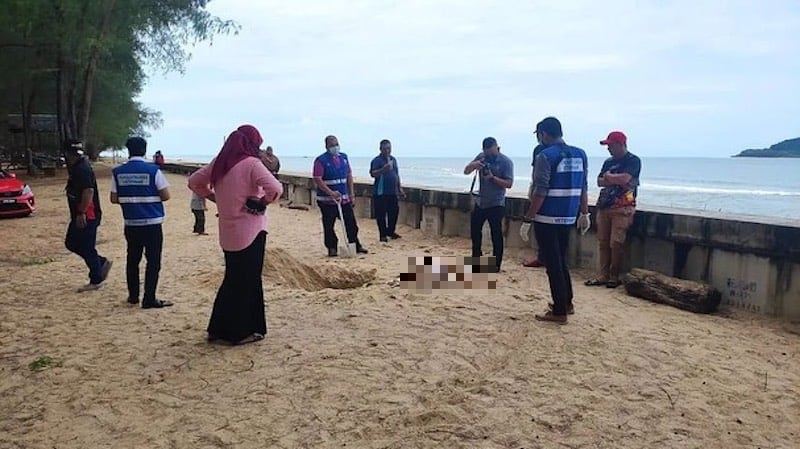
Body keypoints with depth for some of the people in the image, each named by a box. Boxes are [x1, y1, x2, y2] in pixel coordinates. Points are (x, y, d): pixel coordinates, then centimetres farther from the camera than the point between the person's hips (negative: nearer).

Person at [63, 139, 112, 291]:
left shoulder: (82, 169, -19)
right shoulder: (77, 167, 14)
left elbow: (89, 191, -28)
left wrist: (81, 213, -27)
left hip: (86, 217, -11)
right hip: (79, 215, 11)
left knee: (87, 248, -1)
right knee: (71, 243, 17)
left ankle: (96, 280, 11)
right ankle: (102, 263, 23)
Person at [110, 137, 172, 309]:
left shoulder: (118, 172, 1)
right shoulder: (153, 170, -9)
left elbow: (114, 199, 3)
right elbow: (165, 196, -7)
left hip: (131, 224, 4)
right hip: (152, 223, -4)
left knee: (132, 259, 16)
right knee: (153, 261, 2)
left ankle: (133, 296, 24)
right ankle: (149, 299, 1)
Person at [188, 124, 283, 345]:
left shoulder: (219, 163, 6)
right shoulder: (251, 164, -14)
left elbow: (194, 181, 17)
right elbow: (276, 188, -26)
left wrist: (214, 197, 13)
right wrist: (263, 201, -9)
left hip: (228, 232, 7)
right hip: (250, 231, -7)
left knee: (232, 279, 20)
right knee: (248, 281, 5)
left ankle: (219, 329, 26)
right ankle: (242, 332, 14)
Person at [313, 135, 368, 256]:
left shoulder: (344, 157, 10)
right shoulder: (321, 160, -9)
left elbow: (349, 176, 15)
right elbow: (317, 179, -16)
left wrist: (351, 193, 10)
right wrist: (331, 193, -24)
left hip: (344, 198, 5)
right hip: (327, 200, -5)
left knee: (351, 223, 10)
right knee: (329, 226, 1)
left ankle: (356, 245, 21)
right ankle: (332, 248, 13)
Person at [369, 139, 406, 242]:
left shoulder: (393, 159, 15)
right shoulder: (377, 160, -6)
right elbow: (372, 174, -17)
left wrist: (400, 188, 20)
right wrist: (383, 169, -31)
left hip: (392, 192, 6)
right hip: (380, 192, -6)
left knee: (394, 211, 8)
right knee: (381, 214, -2)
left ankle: (391, 231, 24)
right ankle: (383, 235, 7)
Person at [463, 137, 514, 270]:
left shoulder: (506, 162, -13)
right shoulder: (481, 156, 1)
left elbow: (509, 184, -18)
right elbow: (466, 171, 2)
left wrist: (492, 177, -29)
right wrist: (473, 165, -20)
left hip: (496, 204, -6)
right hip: (480, 202, 6)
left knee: (496, 235, -3)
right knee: (474, 229, 16)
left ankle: (496, 265, 5)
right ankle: (476, 258, 34)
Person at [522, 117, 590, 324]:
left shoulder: (546, 156, -13)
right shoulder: (580, 154, 7)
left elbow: (540, 192, -17)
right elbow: (583, 188, 11)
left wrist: (528, 218, -12)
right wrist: (584, 214, 17)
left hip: (547, 219, -7)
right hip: (568, 218, 7)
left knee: (553, 264, 1)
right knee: (561, 261, 21)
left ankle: (559, 312, 7)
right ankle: (567, 303, 31)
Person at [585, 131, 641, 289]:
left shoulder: (633, 160, -3)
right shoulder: (608, 162, 18)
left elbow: (625, 179, -16)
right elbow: (599, 182, 10)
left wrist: (609, 177, 1)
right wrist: (616, 180, -6)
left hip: (622, 209, -6)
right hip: (604, 207, 7)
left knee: (616, 243, -7)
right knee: (603, 243, 4)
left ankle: (614, 277, 3)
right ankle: (602, 276, 8)